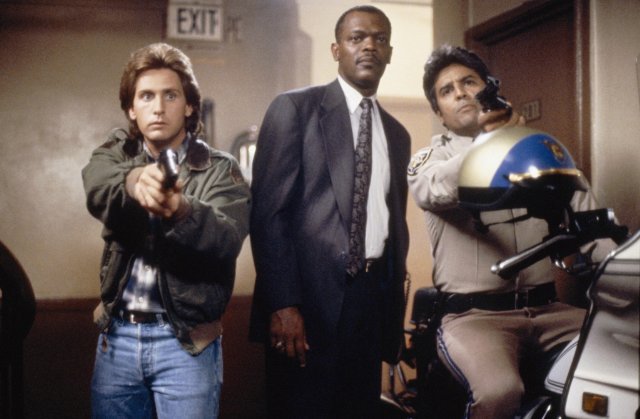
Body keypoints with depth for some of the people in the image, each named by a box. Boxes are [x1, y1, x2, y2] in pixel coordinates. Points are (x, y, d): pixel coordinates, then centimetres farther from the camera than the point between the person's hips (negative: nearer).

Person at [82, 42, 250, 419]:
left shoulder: (221, 171, -3)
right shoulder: (116, 155, 7)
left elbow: (227, 239, -21)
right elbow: (98, 186, -16)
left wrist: (181, 211, -42)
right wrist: (135, 181, -39)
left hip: (185, 341, -3)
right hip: (117, 336, 3)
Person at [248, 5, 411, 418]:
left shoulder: (397, 134, 16)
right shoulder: (295, 108, -2)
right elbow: (268, 210, -9)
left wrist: (395, 303, 13)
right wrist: (283, 304, -17)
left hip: (373, 298, 5)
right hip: (311, 295, -5)